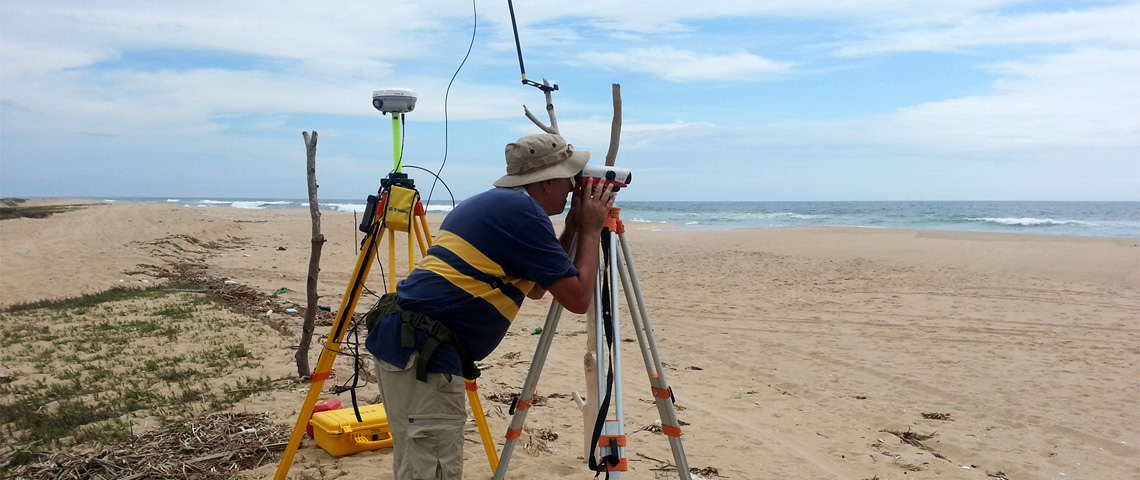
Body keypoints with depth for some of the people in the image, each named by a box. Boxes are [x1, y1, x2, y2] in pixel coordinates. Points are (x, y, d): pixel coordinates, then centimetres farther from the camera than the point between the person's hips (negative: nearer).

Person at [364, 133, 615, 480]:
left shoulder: (488, 203, 18)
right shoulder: (524, 211, -11)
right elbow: (578, 299, -7)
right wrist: (591, 231, 5)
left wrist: (572, 230, 21)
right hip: (424, 352, -10)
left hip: (401, 339, 10)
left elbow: (536, 288, 26)